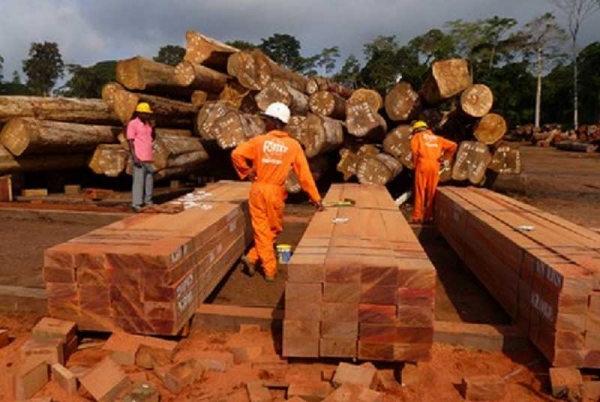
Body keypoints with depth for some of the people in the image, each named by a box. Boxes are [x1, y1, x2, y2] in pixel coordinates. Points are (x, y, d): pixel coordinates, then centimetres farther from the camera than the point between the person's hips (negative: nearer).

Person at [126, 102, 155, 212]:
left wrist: (152, 128, 2)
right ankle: (136, 204, -3)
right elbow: (130, 141, -10)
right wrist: (134, 157, -18)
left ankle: (148, 201, 19)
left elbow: (152, 138, 20)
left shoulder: (148, 123, 13)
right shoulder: (133, 124, -8)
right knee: (138, 180, -7)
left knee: (149, 180, 10)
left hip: (148, 157, 7)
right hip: (139, 158, -7)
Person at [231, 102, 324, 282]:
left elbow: (236, 154, -13)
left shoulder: (259, 141, -5)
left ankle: (269, 270, 8)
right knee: (273, 230, 17)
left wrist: (247, 173, 3)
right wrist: (316, 198, -1)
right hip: (275, 192, 0)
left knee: (261, 230, 9)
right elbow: (304, 173, -5)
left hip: (258, 190, 0)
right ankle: (253, 258, 13)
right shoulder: (293, 145, -4)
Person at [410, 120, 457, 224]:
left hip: (423, 165, -3)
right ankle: (429, 216, 10)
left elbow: (414, 149, -7)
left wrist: (415, 163, 3)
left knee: (420, 192, -1)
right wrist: (445, 158, 15)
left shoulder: (417, 136, 13)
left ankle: (417, 217, -2)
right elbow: (453, 145, 16)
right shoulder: (437, 138, 26)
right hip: (435, 166, 3)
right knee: (431, 193, 9)